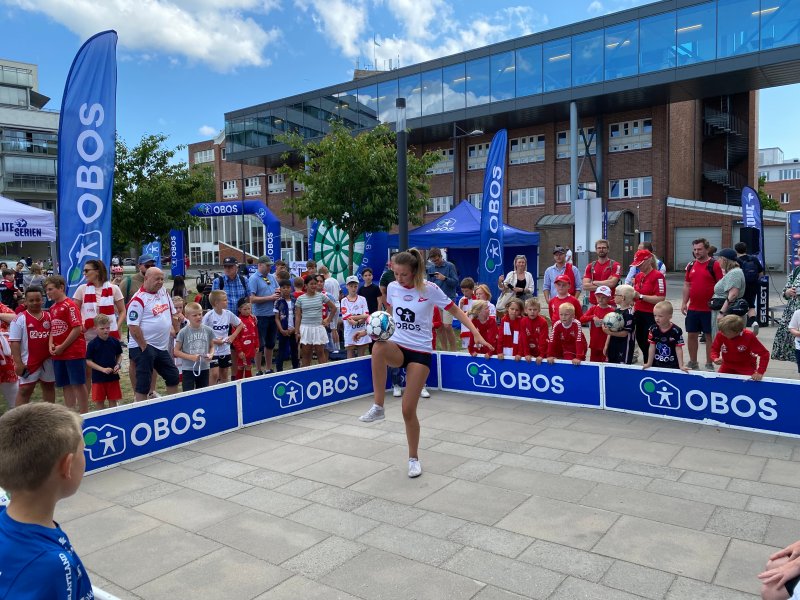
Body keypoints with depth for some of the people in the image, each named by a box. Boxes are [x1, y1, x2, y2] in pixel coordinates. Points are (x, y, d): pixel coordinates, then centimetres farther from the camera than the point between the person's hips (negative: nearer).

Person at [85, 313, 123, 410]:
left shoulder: (115, 341, -2)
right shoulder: (92, 344, -9)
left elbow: (119, 355, 11)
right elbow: (88, 361, -8)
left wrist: (118, 365, -9)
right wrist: (103, 369, -17)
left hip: (113, 376, 2)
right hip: (98, 377, -2)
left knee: (113, 400, 10)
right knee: (99, 401, 7)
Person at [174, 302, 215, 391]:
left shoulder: (208, 330, -1)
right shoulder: (183, 332, -9)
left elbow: (212, 346, 11)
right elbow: (176, 351, -5)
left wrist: (211, 355, -10)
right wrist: (191, 357, -17)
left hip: (204, 368, 3)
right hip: (188, 369, -3)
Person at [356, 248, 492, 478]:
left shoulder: (430, 289, -11)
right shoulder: (392, 287, 1)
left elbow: (456, 311, -3)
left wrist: (476, 334, -13)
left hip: (420, 352, -3)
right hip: (397, 347, 3)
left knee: (408, 409, -5)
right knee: (378, 347, -37)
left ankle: (413, 458, 20)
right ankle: (378, 407, -25)